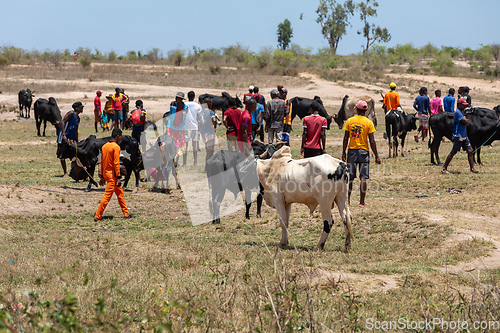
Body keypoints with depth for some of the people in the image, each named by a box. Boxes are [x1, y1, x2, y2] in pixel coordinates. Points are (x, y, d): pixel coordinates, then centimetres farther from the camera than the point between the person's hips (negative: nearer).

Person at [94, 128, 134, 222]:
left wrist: (102, 176, 19)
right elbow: (116, 163, -18)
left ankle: (126, 213, 24)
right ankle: (97, 216, -6)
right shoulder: (116, 147, -14)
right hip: (112, 175, -9)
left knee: (120, 192, 18)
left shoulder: (104, 146, 10)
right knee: (107, 196, -6)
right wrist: (118, 177, -16)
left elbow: (102, 163, 14)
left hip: (106, 173, 9)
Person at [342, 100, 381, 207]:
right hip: (363, 151, -2)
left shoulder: (349, 121, 0)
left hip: (352, 151, 2)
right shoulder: (368, 123, -6)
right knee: (363, 177, 0)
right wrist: (376, 156, -1)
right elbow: (372, 141, -7)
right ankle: (362, 202, -1)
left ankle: (347, 199, 15)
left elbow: (345, 138, 1)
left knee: (350, 177, 11)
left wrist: (343, 152, 11)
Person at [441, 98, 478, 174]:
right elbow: (466, 122, -18)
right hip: (458, 136, -9)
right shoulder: (458, 112, -13)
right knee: (453, 152, -6)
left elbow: (466, 124, 16)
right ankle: (444, 168, -1)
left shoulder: (461, 112, 17)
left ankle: (472, 168, 7)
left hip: (464, 136, 9)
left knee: (470, 151, 4)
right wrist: (466, 118, 2)